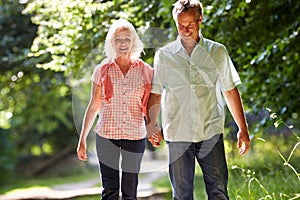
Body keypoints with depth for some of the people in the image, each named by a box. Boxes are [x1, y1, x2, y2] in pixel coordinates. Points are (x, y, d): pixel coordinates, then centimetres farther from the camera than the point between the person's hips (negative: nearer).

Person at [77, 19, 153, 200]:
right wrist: (82, 140, 6)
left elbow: (149, 107, 9)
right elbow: (94, 106, 7)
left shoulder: (146, 71, 3)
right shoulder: (103, 70, 4)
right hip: (106, 135, 0)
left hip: (135, 136, 0)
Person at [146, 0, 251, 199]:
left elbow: (230, 91, 11)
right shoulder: (164, 55, 6)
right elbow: (156, 93, 9)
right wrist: (151, 123, -9)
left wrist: (243, 128, 8)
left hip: (212, 133, 0)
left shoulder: (218, 52, 7)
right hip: (178, 135, 0)